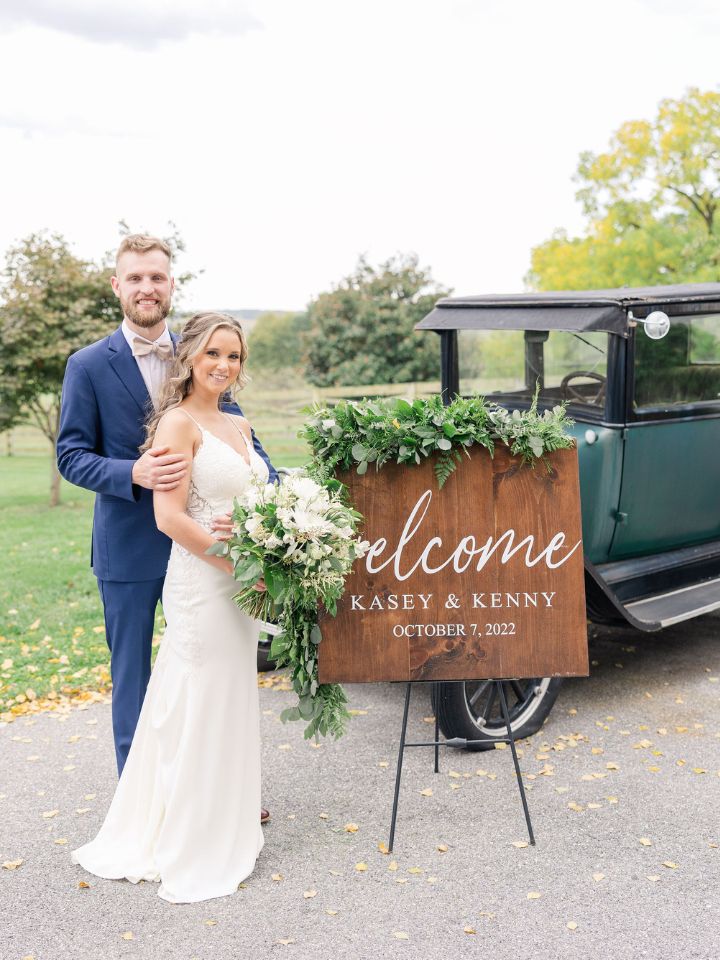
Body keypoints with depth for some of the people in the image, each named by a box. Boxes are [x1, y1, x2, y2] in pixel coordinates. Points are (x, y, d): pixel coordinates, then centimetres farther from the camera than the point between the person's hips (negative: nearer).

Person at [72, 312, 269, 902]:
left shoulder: (239, 426, 13)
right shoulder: (179, 422, -11)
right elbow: (169, 515, -18)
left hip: (240, 584, 8)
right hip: (201, 583, -8)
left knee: (233, 707, 17)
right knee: (201, 709, 0)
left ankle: (228, 826, 33)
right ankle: (191, 851, 15)